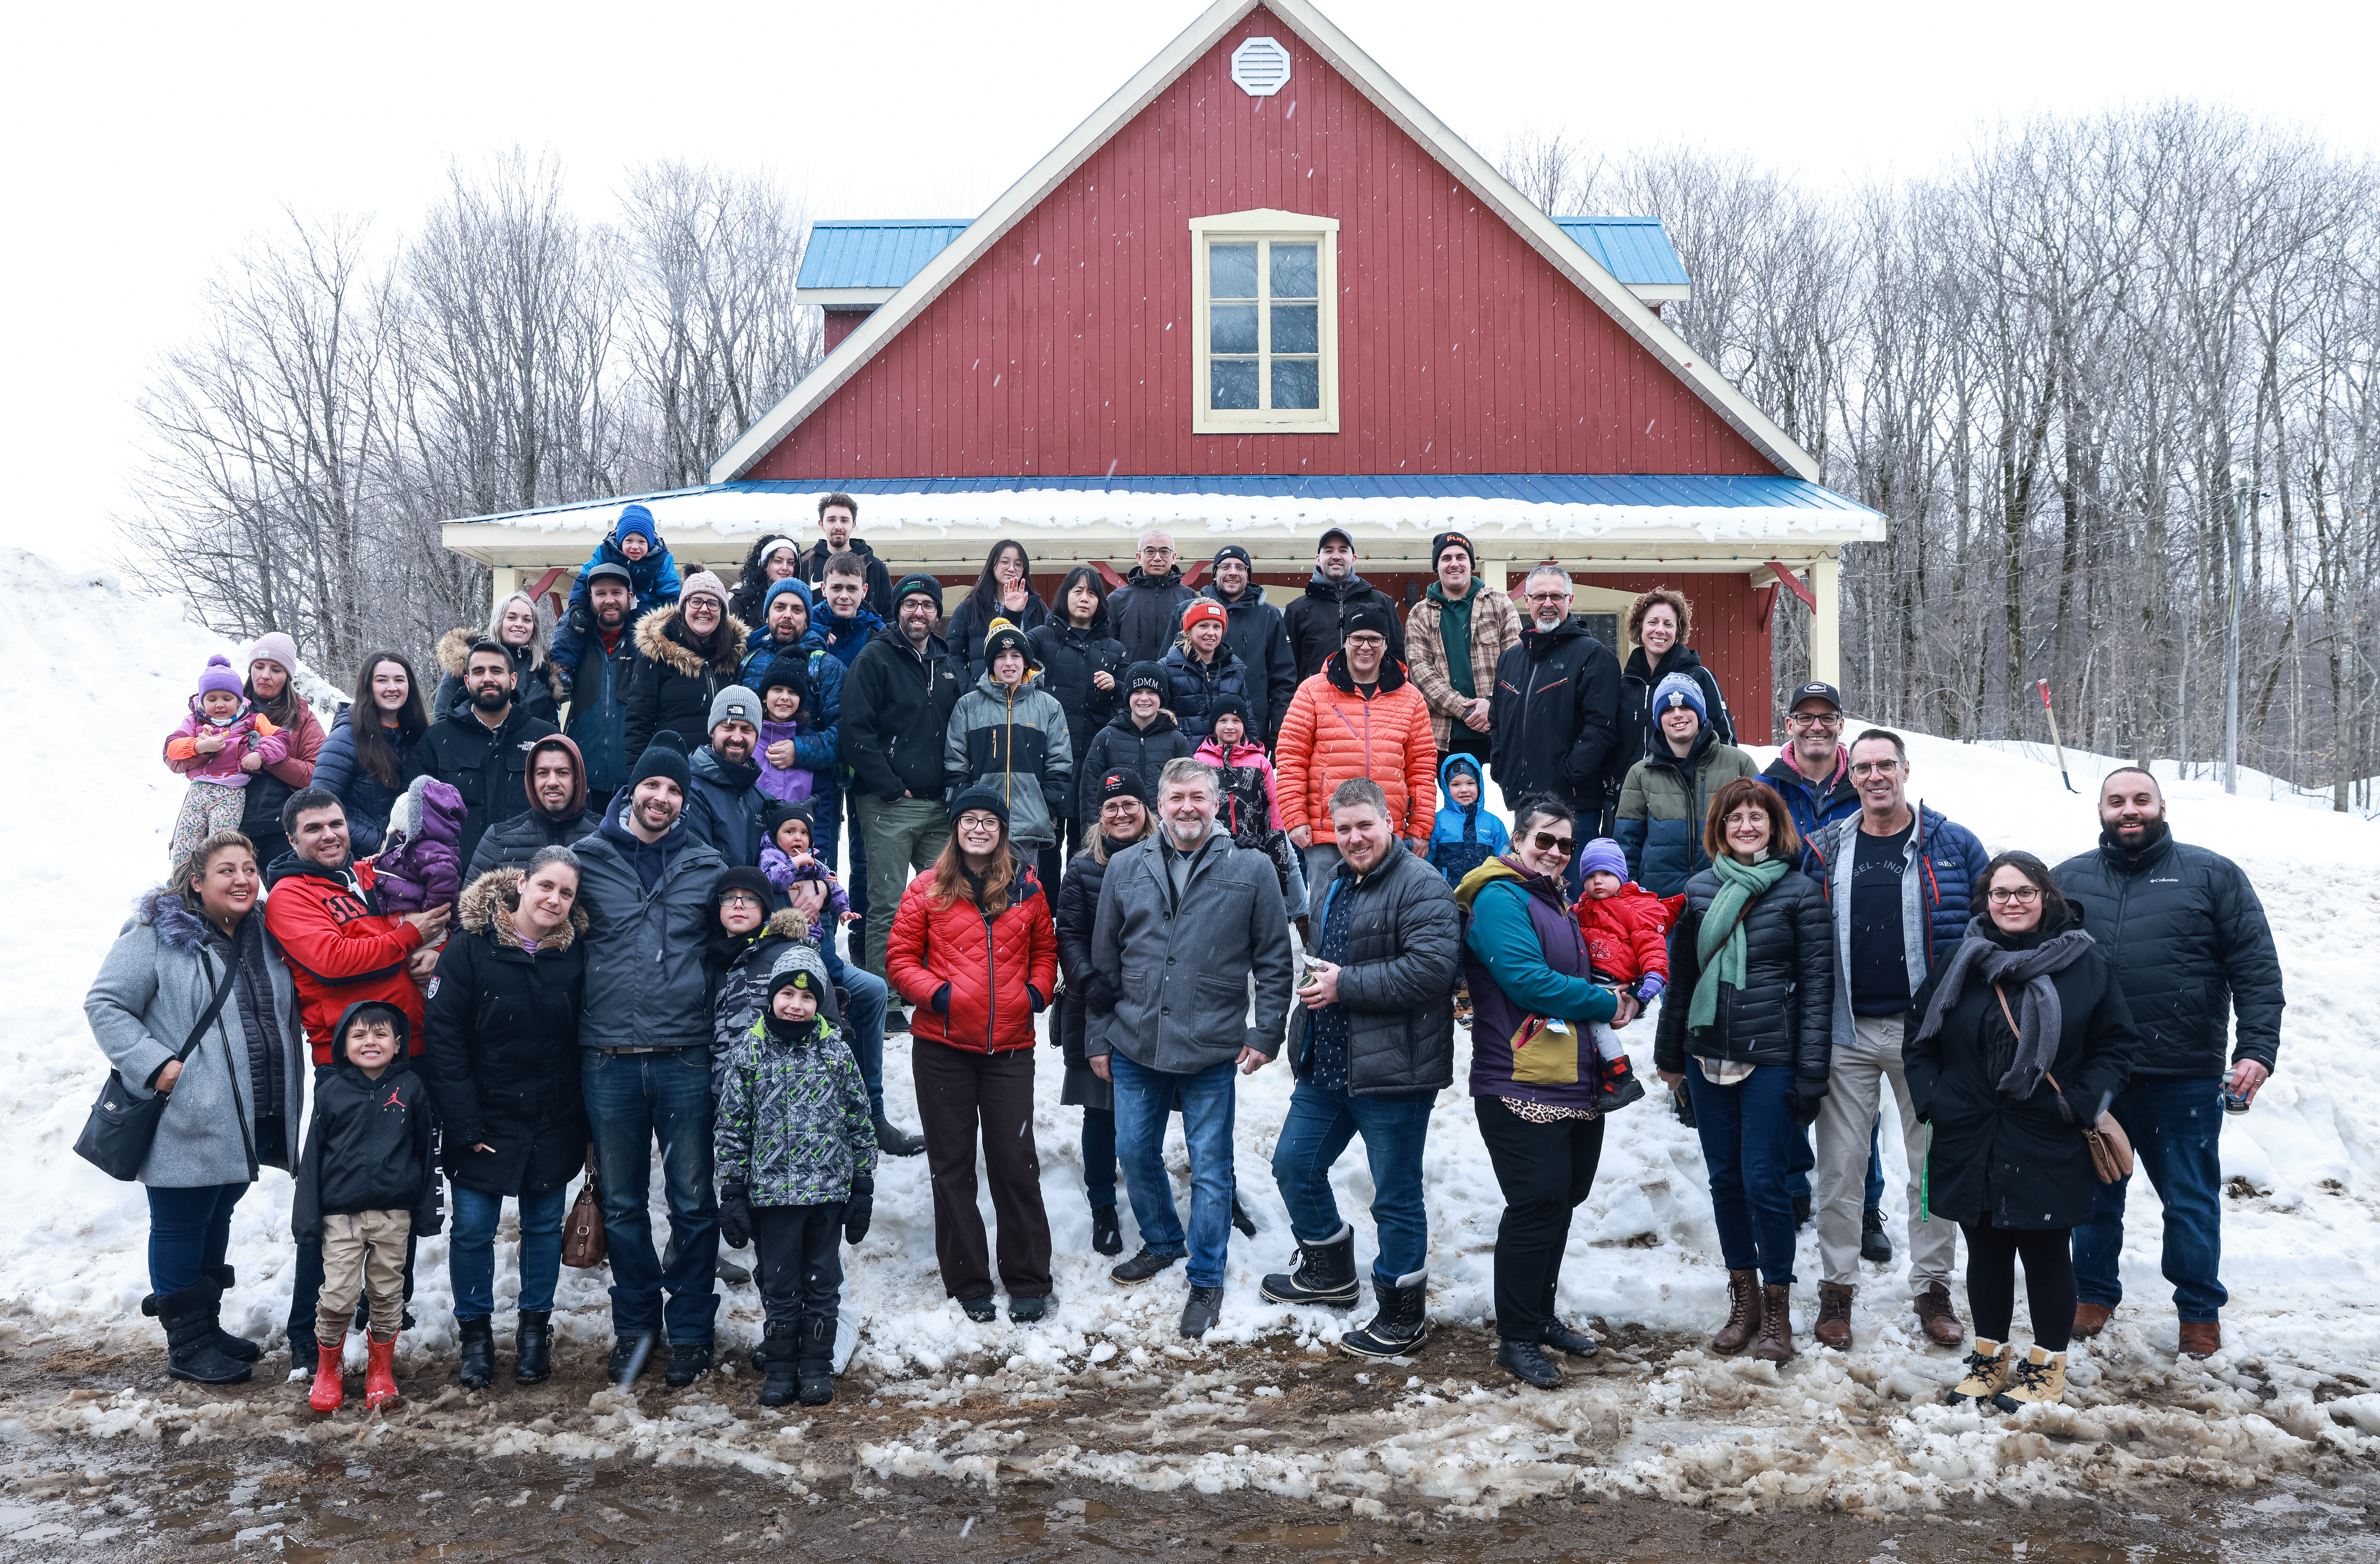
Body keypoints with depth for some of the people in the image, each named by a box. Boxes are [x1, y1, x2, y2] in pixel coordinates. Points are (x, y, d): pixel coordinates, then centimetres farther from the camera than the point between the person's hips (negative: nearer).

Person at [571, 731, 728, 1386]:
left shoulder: (706, 864, 6)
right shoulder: (588, 858, 4)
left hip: (685, 1055, 0)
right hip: (609, 1059, 0)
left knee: (693, 1202, 5)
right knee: (621, 1203, 11)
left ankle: (690, 1330, 17)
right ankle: (634, 1321, 27)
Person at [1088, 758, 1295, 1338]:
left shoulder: (1250, 871, -3)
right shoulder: (1125, 868, 4)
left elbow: (1273, 961, 0)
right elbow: (1104, 959, 9)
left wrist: (1265, 1034, -5)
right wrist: (1099, 1038, 9)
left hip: (1211, 1050, -3)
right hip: (1134, 1047, 3)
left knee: (1210, 1167, 5)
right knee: (1135, 1153, 15)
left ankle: (1206, 1279, 20)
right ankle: (1162, 1242, 40)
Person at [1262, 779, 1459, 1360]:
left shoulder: (1422, 887, -14)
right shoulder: (1337, 886, 16)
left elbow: (1433, 966, -27)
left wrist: (1345, 985, -22)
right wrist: (1318, 981, 12)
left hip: (1393, 1072, -9)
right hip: (1327, 1069, 9)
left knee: (1396, 1197, 3)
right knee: (1294, 1165, 19)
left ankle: (1402, 1314, 20)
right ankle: (1330, 1272, 39)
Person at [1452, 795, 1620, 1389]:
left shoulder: (1556, 902, 21)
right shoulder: (1500, 899, -10)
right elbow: (1526, 980, -20)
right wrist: (1605, 1003, -9)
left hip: (1576, 1084, 9)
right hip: (1521, 1087, -9)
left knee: (1561, 1199, 15)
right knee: (1538, 1204, -9)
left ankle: (1541, 1317, 29)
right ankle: (1516, 1339, 2)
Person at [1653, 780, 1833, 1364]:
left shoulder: (1800, 893, -3)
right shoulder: (1699, 890, 8)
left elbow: (1817, 986, -5)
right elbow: (1681, 976, 14)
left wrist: (1811, 1074, -9)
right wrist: (1669, 1053, 15)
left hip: (1771, 1059, -4)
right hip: (1708, 1057, 4)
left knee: (1763, 1183, -4)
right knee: (1725, 1181, 11)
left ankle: (1777, 1310, 12)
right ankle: (1743, 1299, 25)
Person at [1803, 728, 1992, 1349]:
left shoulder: (1954, 845, 1)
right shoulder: (1826, 849, 6)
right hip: (1847, 1032, 1)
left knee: (1934, 1163, 8)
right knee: (1840, 1165, 5)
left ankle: (1933, 1287, 22)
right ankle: (1836, 1287, 17)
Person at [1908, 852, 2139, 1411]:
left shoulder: (2087, 962, -2)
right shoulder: (1960, 962, 5)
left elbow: (2118, 1044, 2)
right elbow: (1919, 1038, 12)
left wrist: (2082, 1103, -9)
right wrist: (1932, 1100, 0)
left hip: (2048, 1149, -3)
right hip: (1969, 1145, 3)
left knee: (2046, 1253, 6)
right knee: (1986, 1251, 13)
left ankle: (2048, 1363, 22)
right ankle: (1990, 1357, 27)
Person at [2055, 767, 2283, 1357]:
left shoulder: (2213, 876, 2)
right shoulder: (2070, 879, 8)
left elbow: (2257, 969, -2)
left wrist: (2257, 1049, -12)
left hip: (2183, 1077, -2)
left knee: (2190, 1201, 9)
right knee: (2095, 1193, 14)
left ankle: (2200, 1309, 25)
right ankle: (2094, 1294, 30)